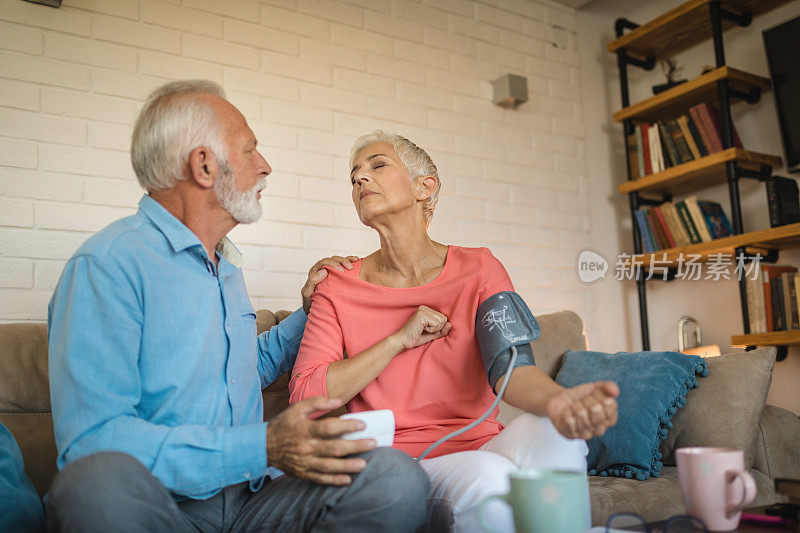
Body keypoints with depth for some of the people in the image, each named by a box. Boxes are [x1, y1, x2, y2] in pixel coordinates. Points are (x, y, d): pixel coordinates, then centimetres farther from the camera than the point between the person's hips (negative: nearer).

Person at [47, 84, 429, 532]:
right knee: (98, 481, -41)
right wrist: (262, 448, -27)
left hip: (253, 496, 6)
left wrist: (308, 313, 18)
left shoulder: (227, 266, 19)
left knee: (397, 477, -23)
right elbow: (92, 439, -20)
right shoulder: (107, 264, -10)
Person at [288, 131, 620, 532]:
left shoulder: (479, 269, 3)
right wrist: (399, 340, -13)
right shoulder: (339, 288, 2)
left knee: (552, 434, -31)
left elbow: (512, 365, -13)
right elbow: (303, 397, -5)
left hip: (481, 445, 2)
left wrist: (558, 400, -38)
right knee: (489, 477, -33)